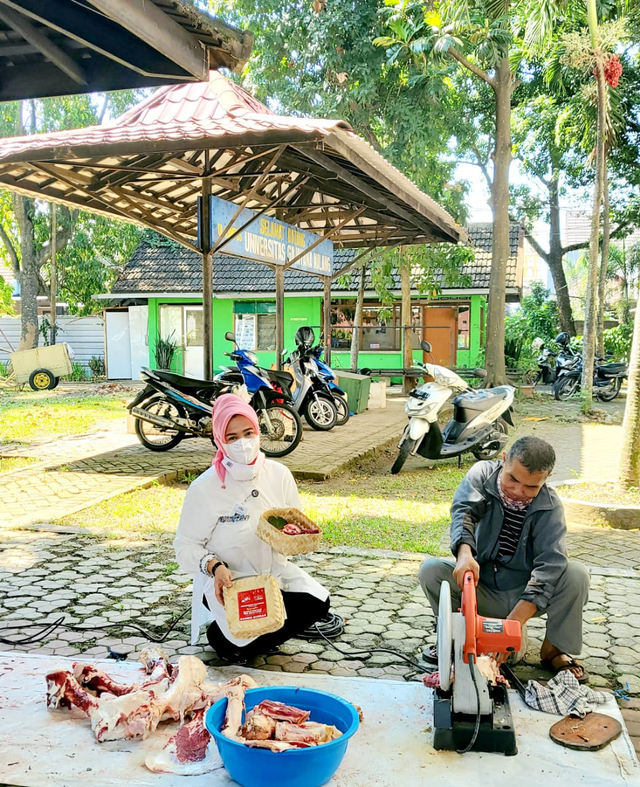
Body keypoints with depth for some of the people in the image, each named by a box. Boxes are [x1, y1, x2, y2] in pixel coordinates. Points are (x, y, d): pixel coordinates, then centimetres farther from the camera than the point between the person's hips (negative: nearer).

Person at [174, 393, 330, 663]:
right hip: (226, 580, -5)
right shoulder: (204, 488, -15)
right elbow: (185, 546, -10)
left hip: (274, 571, 5)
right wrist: (214, 566, -28)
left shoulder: (279, 474, -3)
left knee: (317, 602, -20)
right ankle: (220, 635, 10)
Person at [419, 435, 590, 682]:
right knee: (431, 570, -24)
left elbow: (550, 564, -26)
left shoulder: (550, 506, -15)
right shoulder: (483, 474, -11)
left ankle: (555, 649, -2)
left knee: (576, 574, -26)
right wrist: (464, 552, -52)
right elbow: (464, 510, -29)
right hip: (482, 591, 1)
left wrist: (516, 619, -40)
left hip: (526, 595, 0)